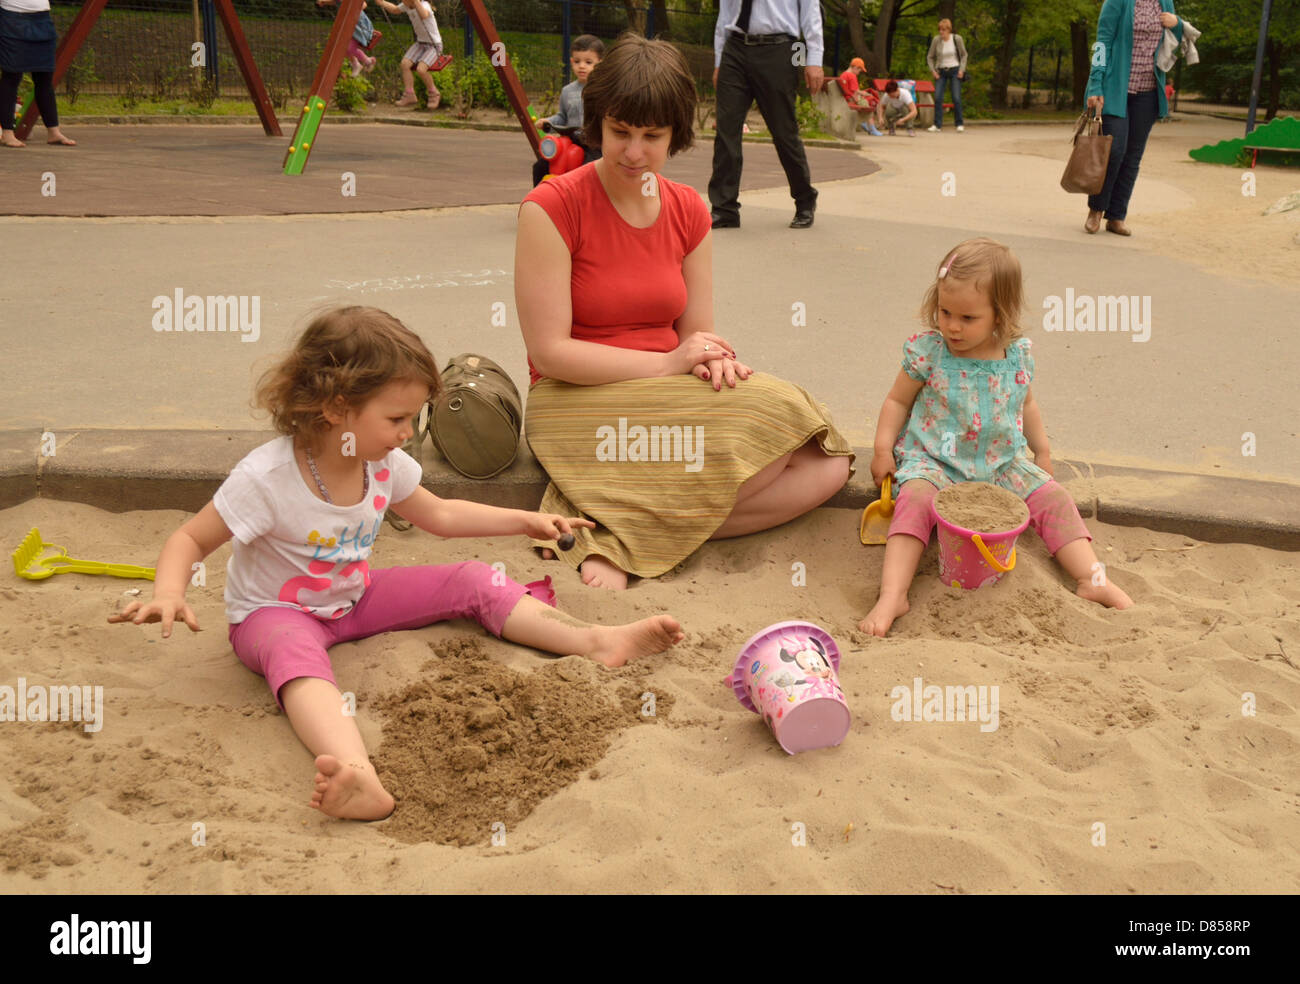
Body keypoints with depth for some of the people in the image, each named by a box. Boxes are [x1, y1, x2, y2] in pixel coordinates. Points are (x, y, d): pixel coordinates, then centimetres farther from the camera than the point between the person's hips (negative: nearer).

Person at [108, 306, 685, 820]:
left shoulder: (385, 464, -7)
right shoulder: (265, 478, -26)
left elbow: (438, 515, 11)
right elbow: (190, 539, -18)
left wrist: (525, 521, 8)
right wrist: (169, 593, -40)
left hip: (353, 596, 7)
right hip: (275, 611, -6)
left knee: (472, 581, -6)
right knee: (294, 651, -42)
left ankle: (600, 641, -12)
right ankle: (358, 776, -69)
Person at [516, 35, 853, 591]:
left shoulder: (688, 211, 8)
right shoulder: (551, 207, -9)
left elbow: (697, 332, 12)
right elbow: (549, 352, -13)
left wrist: (713, 359, -12)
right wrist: (668, 363, -14)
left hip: (671, 399, 7)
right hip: (578, 403, -7)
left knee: (827, 465, -14)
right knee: (777, 418, -25)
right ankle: (619, 535, -19)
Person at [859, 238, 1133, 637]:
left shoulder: (1017, 356, -1)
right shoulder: (927, 351, -9)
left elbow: (1026, 404, 18)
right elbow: (898, 400, 3)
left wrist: (1042, 451, 20)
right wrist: (883, 448, -7)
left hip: (1001, 463, 4)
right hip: (934, 461, -3)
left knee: (1054, 498, -11)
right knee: (915, 500, -32)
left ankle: (1092, 578, -8)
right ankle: (892, 594, -41)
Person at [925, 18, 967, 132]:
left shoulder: (957, 39, -8)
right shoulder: (936, 40, -7)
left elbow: (964, 55, 5)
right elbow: (930, 57, 6)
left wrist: (962, 69, -4)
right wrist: (933, 70, -4)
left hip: (954, 70, -1)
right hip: (941, 71, 1)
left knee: (956, 98, -7)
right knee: (937, 97, -9)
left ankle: (960, 124, 5)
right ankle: (937, 125, -4)